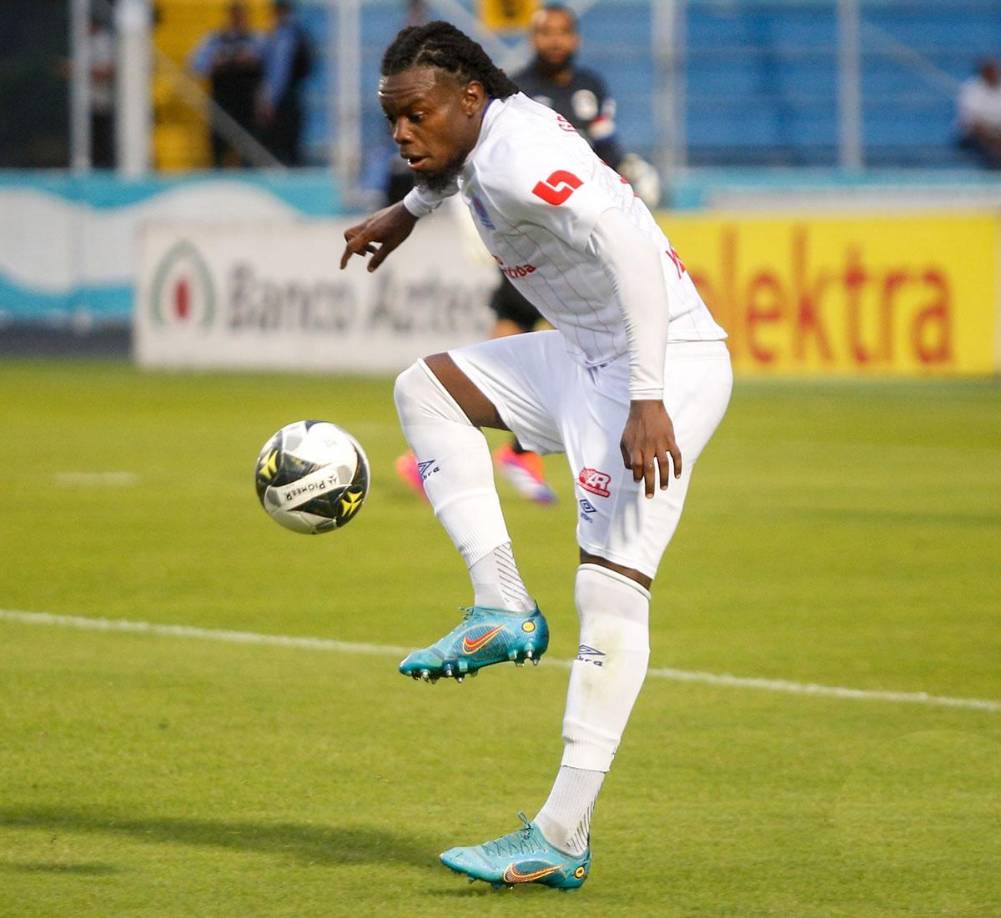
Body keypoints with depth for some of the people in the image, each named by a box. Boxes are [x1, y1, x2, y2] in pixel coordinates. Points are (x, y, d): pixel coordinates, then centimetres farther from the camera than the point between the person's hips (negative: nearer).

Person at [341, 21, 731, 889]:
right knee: (427, 386, 15)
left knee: (610, 589, -16)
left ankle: (562, 839, -19)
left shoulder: (518, 157, -21)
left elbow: (630, 246, -34)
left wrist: (647, 402, -38)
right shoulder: (497, 125, 8)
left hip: (669, 362, -11)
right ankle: (503, 608, 5)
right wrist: (410, 210, 41)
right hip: (591, 360, 11)